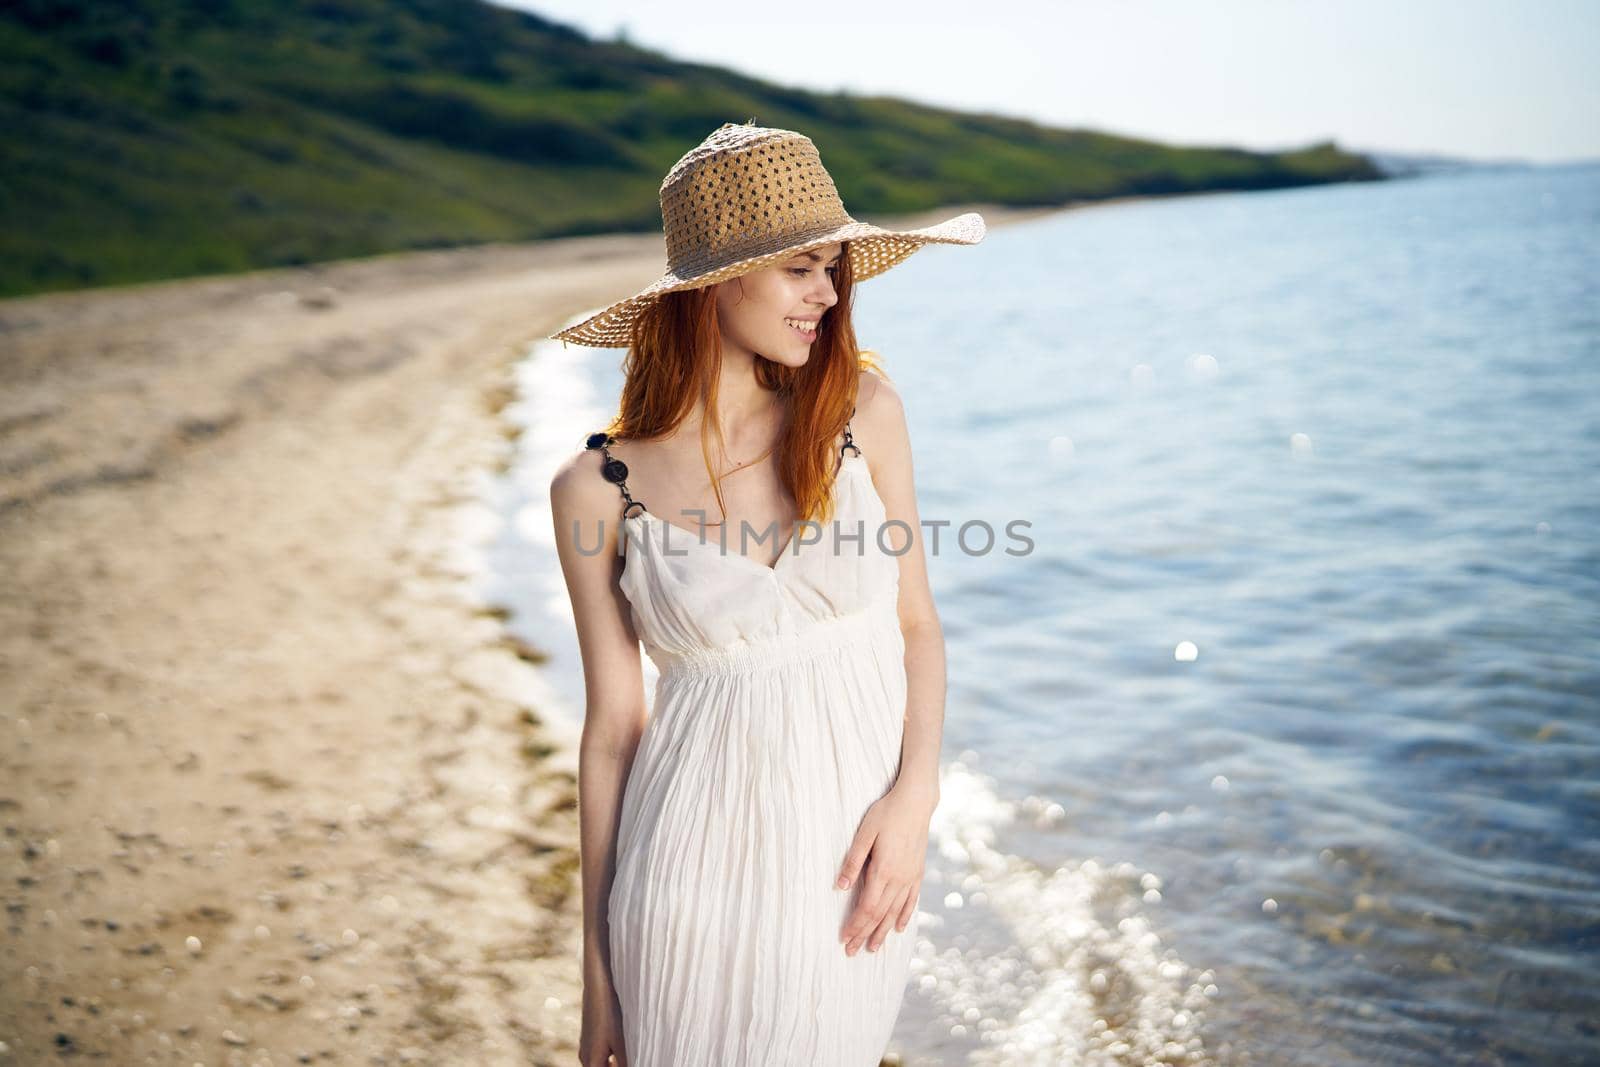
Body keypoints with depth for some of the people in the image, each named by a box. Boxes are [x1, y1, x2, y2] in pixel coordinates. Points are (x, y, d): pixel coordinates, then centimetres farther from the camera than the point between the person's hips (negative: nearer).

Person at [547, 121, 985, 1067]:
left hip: (858, 859, 2)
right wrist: (598, 971, 3)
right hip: (703, 859, -2)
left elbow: (917, 625, 5)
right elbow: (613, 725, -1)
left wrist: (915, 795, -10)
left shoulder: (863, 412, -3)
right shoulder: (597, 489, -7)